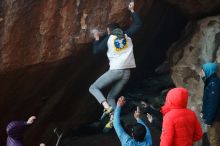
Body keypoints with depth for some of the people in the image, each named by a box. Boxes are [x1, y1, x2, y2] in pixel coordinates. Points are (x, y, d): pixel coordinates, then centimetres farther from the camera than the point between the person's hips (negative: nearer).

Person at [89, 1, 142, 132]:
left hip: (115, 70, -5)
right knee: (111, 97, 14)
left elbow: (96, 51, 8)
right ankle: (113, 119, -7)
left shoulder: (109, 39, 3)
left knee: (94, 88, 8)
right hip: (127, 72, 5)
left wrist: (97, 39, 23)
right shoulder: (127, 35, 11)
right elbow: (138, 24, 22)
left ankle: (107, 107, -16)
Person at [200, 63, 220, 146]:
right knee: (211, 138, 18)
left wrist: (209, 119, -21)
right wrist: (204, 113, 17)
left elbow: (213, 103, -22)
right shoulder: (211, 82, 12)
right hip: (212, 117, 11)